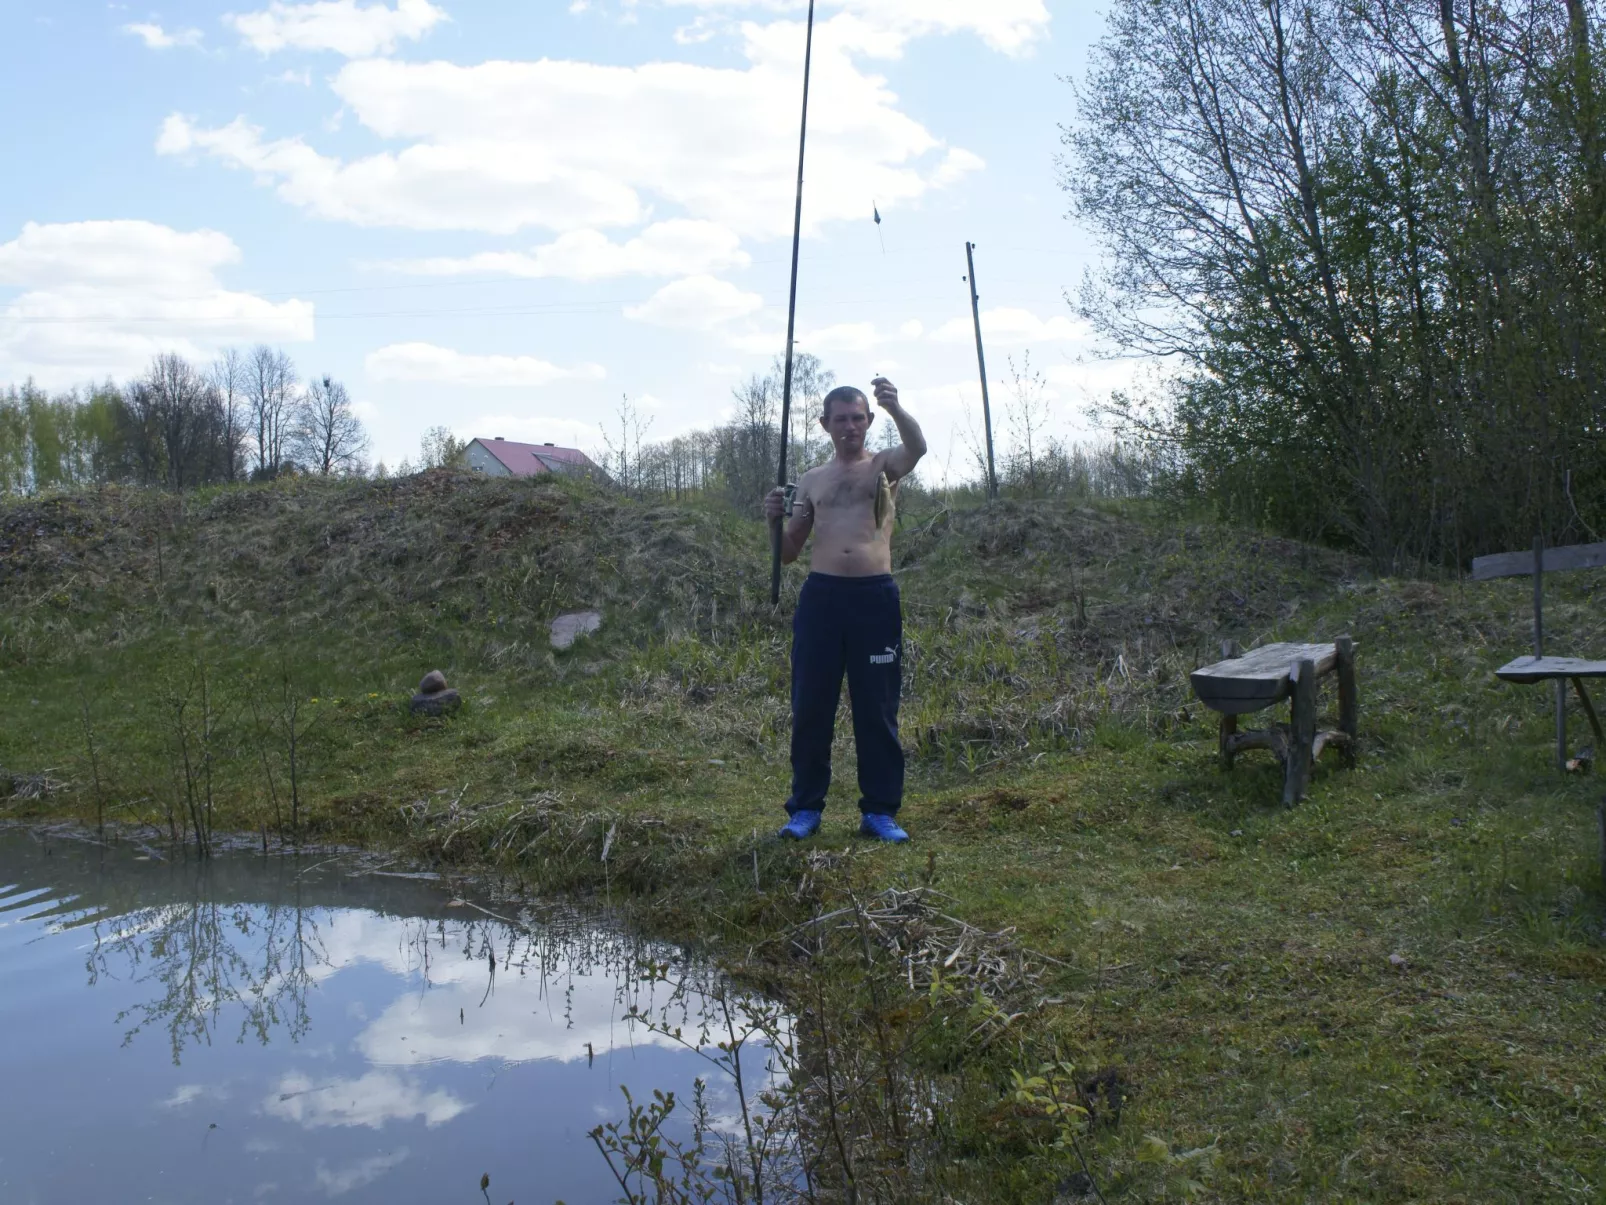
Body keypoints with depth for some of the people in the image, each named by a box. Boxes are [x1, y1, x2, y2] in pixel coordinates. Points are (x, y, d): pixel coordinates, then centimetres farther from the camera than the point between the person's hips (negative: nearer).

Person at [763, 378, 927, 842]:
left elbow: (917, 447, -16)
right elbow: (787, 552, 16)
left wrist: (894, 407, -34)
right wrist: (774, 519, -4)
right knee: (811, 706, 3)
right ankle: (806, 807, 13)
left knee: (877, 708, 2)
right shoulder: (812, 481, 16)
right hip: (821, 595, 2)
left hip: (876, 595, -2)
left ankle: (879, 810, 11)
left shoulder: (885, 466, 9)